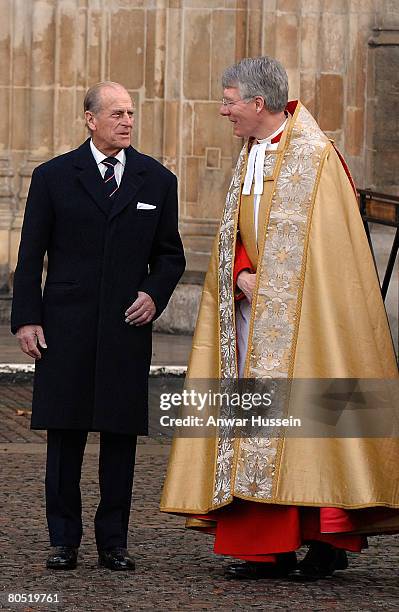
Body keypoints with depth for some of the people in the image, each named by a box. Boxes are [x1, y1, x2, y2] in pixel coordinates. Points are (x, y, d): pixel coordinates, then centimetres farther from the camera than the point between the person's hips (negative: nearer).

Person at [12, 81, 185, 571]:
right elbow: (31, 255, 4)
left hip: (127, 327, 1)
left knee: (121, 435, 2)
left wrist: (155, 294, -4)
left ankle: (113, 542, 8)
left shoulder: (156, 180, 9)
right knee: (64, 434, 0)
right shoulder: (53, 177, 4)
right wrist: (27, 318, -4)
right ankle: (64, 541, 7)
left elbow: (170, 254, 14)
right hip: (66, 325, -1)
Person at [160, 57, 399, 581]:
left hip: (301, 316, -7)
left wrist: (273, 286, -14)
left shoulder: (316, 158, -8)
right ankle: (271, 546, 5)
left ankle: (330, 538, -3)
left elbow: (330, 245, -12)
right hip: (255, 315, 7)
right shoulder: (249, 158, 15)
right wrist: (243, 275, -4)